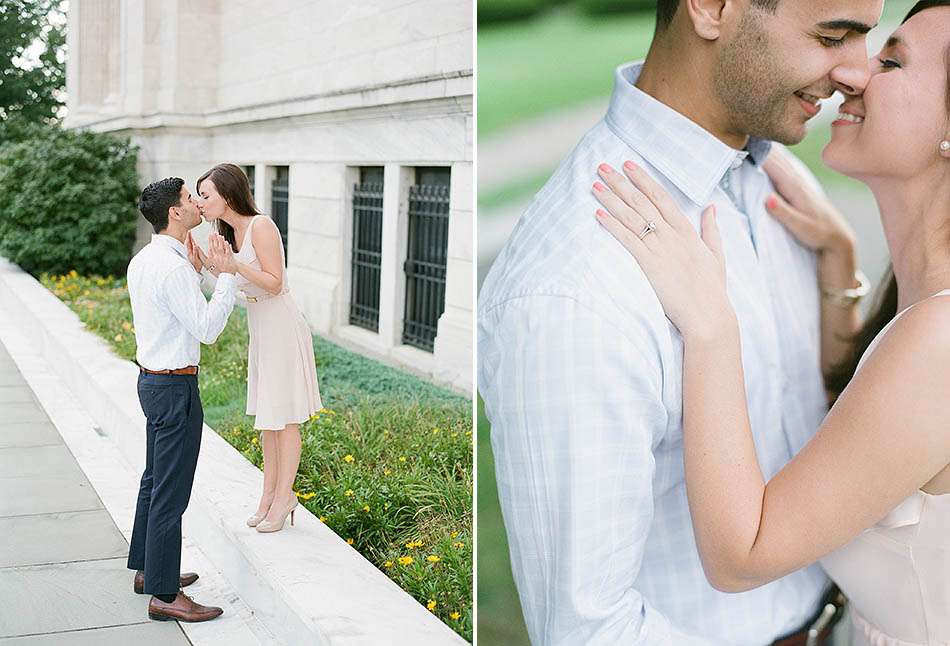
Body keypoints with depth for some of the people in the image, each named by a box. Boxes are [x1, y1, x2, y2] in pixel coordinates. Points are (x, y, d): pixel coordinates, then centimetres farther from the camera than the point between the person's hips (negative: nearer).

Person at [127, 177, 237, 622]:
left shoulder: (143, 260, 9)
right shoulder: (173, 268, -22)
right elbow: (206, 329, -22)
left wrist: (194, 268, 12)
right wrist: (226, 275, -15)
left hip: (152, 381, 10)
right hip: (175, 388, -10)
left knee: (155, 479, 20)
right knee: (171, 492, -4)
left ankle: (147, 569, 33)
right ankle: (164, 594, 4)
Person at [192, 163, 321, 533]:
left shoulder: (261, 226, -18)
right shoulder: (230, 232, 8)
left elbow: (274, 284, -18)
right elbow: (238, 282, 10)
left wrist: (234, 263, -27)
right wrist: (206, 262, -2)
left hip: (282, 328, -9)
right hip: (259, 330, 9)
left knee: (284, 417, 2)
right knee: (266, 417, 15)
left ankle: (283, 497, 12)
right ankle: (269, 493, 25)